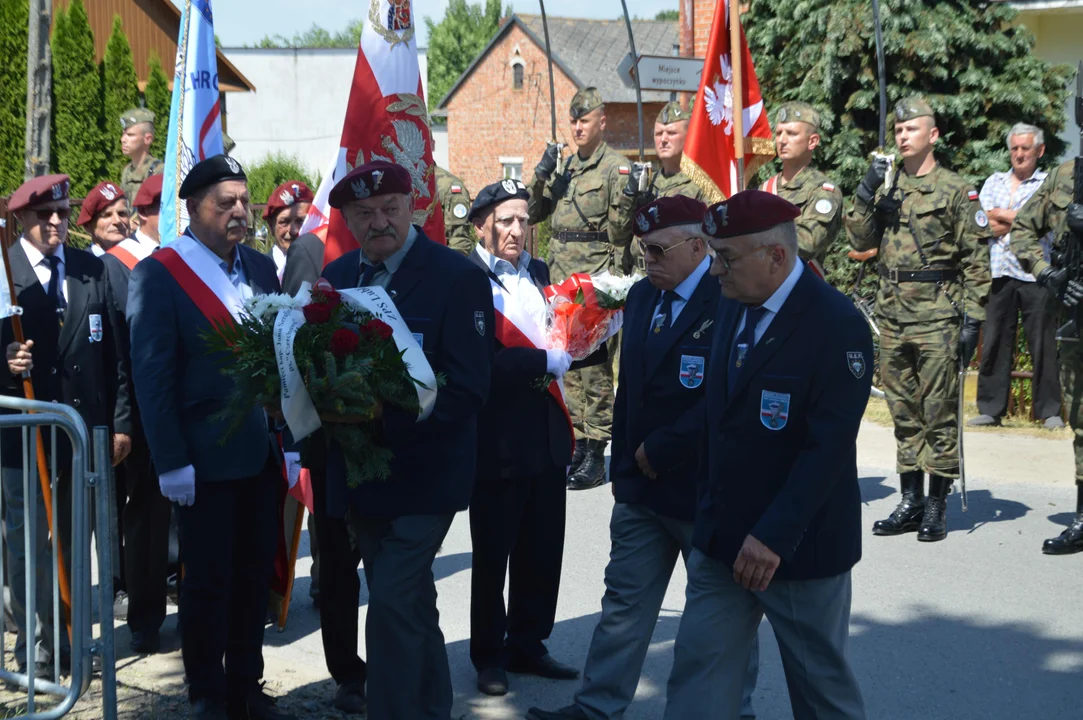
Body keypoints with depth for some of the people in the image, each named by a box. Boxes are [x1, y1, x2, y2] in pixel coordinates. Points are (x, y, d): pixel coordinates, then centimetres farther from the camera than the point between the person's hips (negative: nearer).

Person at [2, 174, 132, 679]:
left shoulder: (94, 271, 6)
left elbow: (116, 351, 6)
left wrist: (121, 422, 3)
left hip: (85, 431, 3)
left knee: (71, 543, 12)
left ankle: (64, 642, 23)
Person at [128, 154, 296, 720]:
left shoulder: (261, 268, 9)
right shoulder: (158, 275, -9)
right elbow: (152, 376, -12)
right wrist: (171, 462, -15)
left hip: (263, 454, 5)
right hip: (205, 457, -5)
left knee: (254, 575, 13)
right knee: (208, 581, 6)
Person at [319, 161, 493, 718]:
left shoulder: (456, 277, -12)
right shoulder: (336, 276, 8)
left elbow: (469, 387, -17)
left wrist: (386, 418, -27)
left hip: (421, 477, -6)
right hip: (360, 476, 6)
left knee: (393, 605, -12)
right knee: (411, 604, 18)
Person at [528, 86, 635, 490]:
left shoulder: (617, 168, -6)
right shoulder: (564, 166, 15)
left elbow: (619, 233, -9)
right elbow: (533, 214, 14)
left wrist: (625, 200, -26)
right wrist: (540, 176, 0)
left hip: (596, 280, -7)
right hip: (561, 279, 7)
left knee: (595, 365, -7)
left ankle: (596, 455, -3)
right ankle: (578, 445, 19)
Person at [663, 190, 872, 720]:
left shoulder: (838, 325, -17)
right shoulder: (733, 307, 5)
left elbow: (829, 446, -23)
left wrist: (774, 536, -26)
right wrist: (711, 515, 9)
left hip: (799, 547, -6)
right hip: (723, 538, 6)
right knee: (696, 676, 6)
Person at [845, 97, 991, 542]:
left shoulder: (955, 190, -3)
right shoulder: (887, 188, 13)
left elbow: (976, 260, -4)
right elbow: (861, 241, 5)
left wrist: (972, 318, -10)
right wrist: (866, 194, -8)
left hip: (937, 317, -5)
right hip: (892, 315, 5)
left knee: (939, 413, -1)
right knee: (903, 413, 11)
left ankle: (937, 506, 6)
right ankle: (910, 501, 19)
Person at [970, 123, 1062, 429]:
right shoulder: (994, 182, 17)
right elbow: (984, 223, 3)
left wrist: (1002, 215, -4)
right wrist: (1021, 221, -4)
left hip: (1034, 274, -3)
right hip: (999, 272, 3)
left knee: (1043, 344, -2)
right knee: (995, 343, 3)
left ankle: (1050, 411, 5)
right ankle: (990, 409, 9)